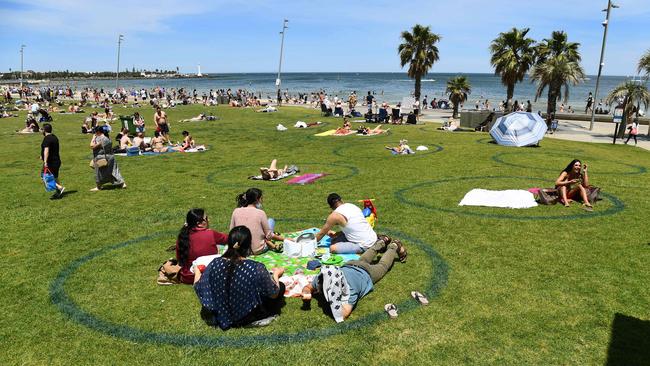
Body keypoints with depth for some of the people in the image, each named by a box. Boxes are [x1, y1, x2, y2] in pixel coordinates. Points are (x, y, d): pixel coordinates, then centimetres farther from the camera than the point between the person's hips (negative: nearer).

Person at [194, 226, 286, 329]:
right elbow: (273, 294, -15)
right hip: (249, 316, -5)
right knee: (281, 286, 14)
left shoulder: (215, 264, -20)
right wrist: (276, 274, 5)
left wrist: (197, 272, 17)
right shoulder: (257, 268, -30)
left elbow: (198, 287, -5)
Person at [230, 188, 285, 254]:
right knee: (271, 221, 17)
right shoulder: (260, 213, -15)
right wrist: (284, 239, 10)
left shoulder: (236, 211, -5)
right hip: (257, 250, -3)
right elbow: (269, 235, -7)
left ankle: (270, 244, 20)